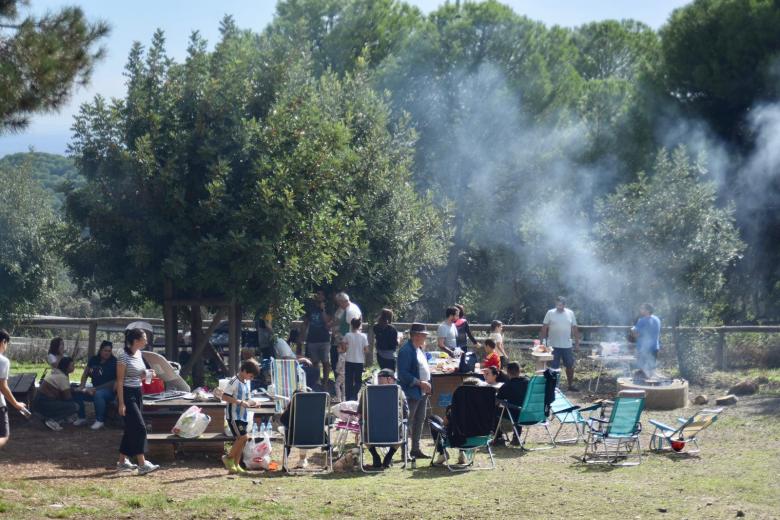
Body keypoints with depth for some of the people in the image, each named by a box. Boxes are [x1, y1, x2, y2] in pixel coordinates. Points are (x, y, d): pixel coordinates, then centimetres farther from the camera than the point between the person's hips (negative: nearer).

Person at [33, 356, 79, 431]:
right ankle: (51, 420, -11)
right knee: (74, 407, -14)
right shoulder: (62, 377, -15)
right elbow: (67, 397, -12)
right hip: (44, 404, -10)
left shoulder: (55, 372, 14)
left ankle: (49, 417, 11)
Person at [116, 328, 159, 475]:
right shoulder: (124, 357, -15)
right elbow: (120, 381, -15)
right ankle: (142, 464, -14)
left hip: (137, 394, 9)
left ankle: (122, 461, 21)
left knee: (131, 429, 12)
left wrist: (147, 374, 1)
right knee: (140, 428, -13)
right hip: (127, 394, -9)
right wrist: (121, 403, -18)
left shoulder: (139, 354, 10)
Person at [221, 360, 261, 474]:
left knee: (242, 440, 6)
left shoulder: (247, 383, 13)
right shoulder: (234, 382, -13)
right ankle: (228, 458, 1)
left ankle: (236, 465, 12)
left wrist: (250, 403, 3)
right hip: (234, 415, -9)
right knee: (243, 437, -16)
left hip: (243, 416, 9)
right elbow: (224, 397, -18)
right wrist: (240, 402, -23)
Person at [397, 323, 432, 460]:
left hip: (422, 392, 10)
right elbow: (403, 373, -22)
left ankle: (416, 449, 22)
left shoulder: (419, 349, 14)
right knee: (408, 422, -5)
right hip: (412, 392, -10)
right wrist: (419, 383, -22)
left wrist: (427, 383, 11)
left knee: (419, 421, 14)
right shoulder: (406, 351, -17)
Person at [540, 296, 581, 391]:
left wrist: (577, 343, 5)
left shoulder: (570, 313, 3)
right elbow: (544, 328, -3)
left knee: (570, 366, 10)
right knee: (554, 367, 2)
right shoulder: (550, 313, -4)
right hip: (553, 346, -3)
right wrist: (542, 341, -9)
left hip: (567, 345, 3)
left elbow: (575, 329, 7)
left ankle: (571, 385, 23)